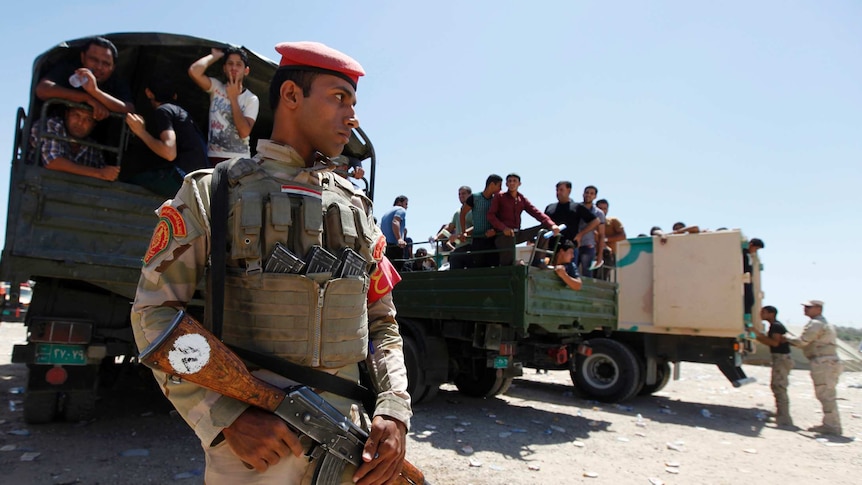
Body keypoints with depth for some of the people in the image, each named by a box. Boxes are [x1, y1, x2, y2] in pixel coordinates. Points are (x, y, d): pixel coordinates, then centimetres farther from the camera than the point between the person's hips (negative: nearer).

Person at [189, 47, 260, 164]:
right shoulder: (216, 87, 8)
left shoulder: (251, 99, 1)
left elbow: (244, 132, -13)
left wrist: (233, 98, -8)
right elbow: (194, 71, -11)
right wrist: (215, 56, 2)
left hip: (239, 159, -1)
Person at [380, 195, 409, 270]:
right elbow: (395, 222, -16)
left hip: (384, 245, 8)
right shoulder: (401, 210, 4)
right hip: (395, 245, -8)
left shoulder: (387, 212, 29)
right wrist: (399, 239, -27)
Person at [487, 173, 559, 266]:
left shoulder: (522, 199, 14)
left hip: (517, 233, 5)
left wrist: (551, 225, -16)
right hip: (504, 234, -5)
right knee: (507, 262, -23)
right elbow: (490, 215, -6)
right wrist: (503, 228, -23)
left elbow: (536, 212, 2)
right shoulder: (500, 197, 4)